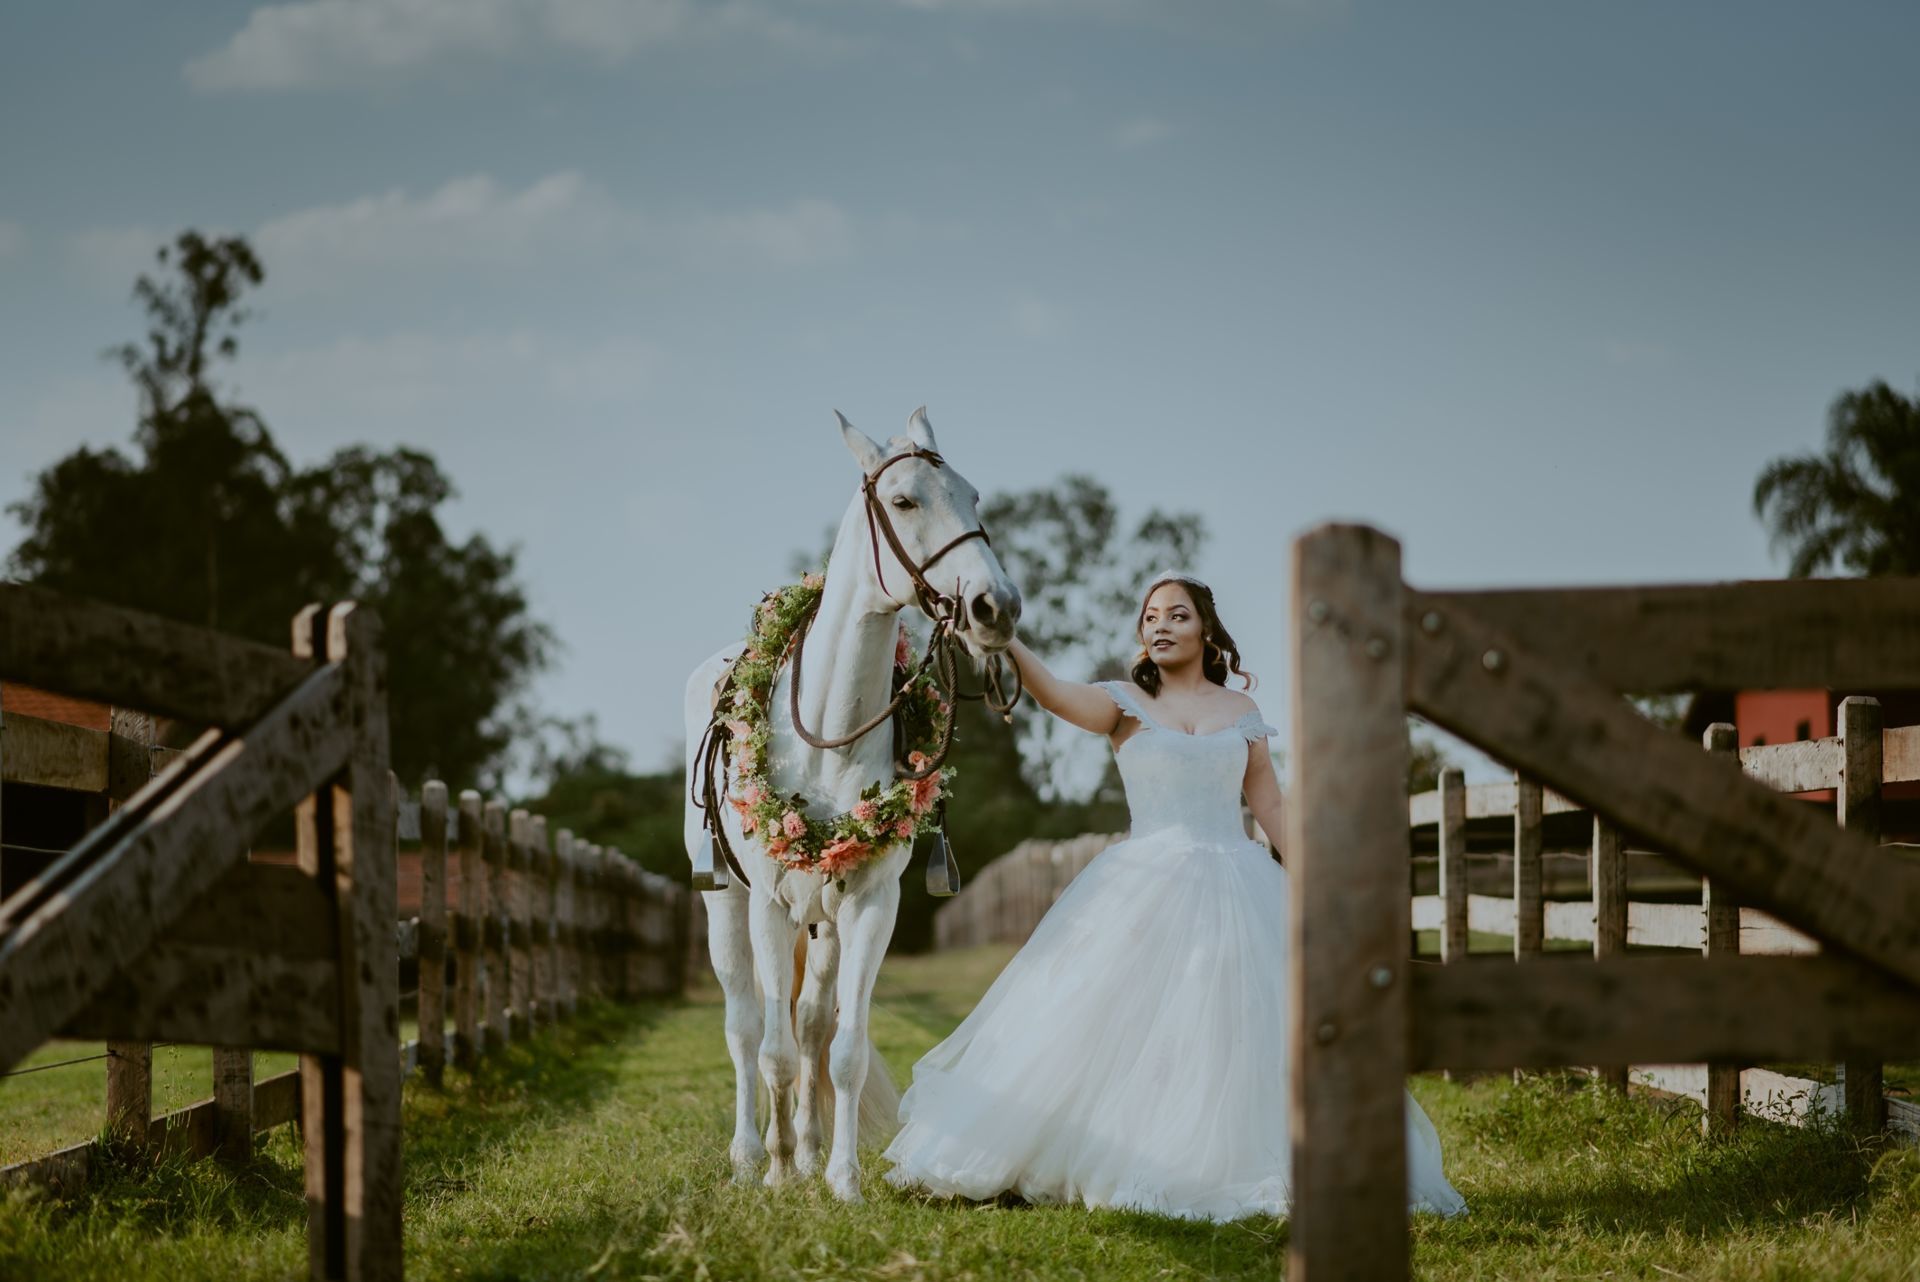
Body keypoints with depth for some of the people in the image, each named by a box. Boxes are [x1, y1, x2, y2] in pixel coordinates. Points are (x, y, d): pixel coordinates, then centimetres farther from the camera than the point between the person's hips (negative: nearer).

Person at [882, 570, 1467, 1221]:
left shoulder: (1240, 710, 11)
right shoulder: (1126, 702, 3)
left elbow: (1271, 806, 14)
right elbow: (1057, 695, -17)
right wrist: (1005, 641, -34)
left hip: (1238, 886, 2)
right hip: (1148, 885, -2)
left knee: (1240, 1028, 0)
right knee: (1126, 1029, -6)